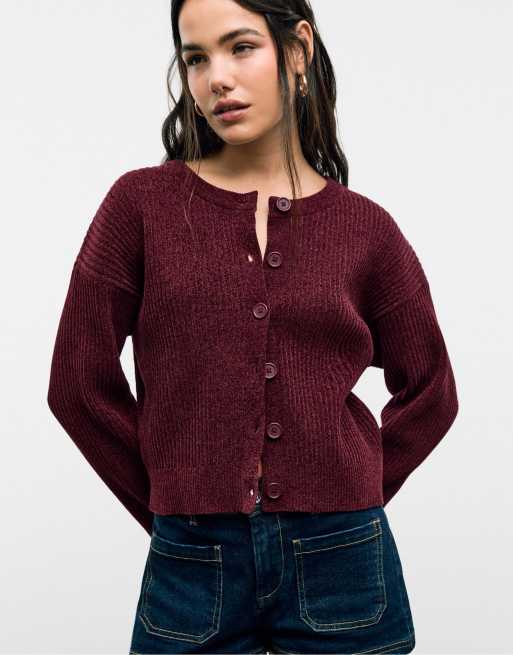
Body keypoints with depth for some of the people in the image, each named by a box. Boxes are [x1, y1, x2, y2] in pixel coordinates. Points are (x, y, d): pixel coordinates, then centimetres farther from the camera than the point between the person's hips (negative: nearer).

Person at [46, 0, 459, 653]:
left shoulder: (365, 227, 1)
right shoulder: (142, 203, -2)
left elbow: (428, 392, 11)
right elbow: (80, 381, 0)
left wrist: (346, 496, 5)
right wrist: (177, 508, 2)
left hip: (339, 568, 1)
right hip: (192, 570, -1)